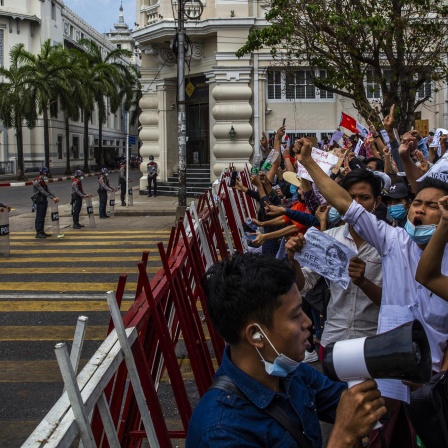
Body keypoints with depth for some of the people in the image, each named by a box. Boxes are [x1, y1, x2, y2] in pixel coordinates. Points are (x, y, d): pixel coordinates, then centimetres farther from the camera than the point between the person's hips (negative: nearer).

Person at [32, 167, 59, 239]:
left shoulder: (43, 182, 16)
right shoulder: (36, 182, -14)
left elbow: (48, 191, 11)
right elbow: (43, 192, -22)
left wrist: (55, 197, -3)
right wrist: (52, 198, -25)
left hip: (44, 201, 9)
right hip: (39, 202, -9)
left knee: (42, 217, 12)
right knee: (39, 218, -7)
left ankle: (42, 232, 17)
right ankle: (38, 233, -4)